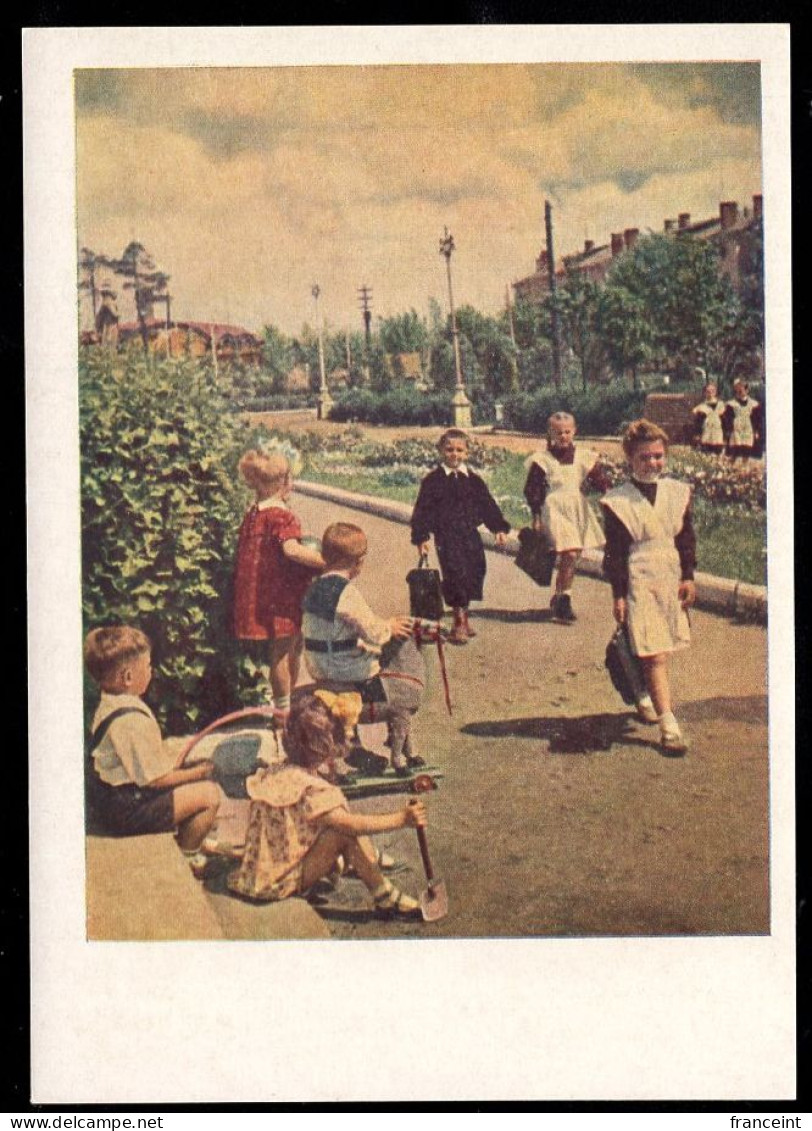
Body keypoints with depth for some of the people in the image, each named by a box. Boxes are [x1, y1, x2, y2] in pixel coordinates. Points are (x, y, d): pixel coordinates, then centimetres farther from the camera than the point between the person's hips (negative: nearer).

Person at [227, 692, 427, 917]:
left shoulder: (278, 772, 4)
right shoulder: (307, 787, -26)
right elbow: (349, 824, -31)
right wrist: (402, 819, -28)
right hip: (283, 881, -10)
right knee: (347, 832, -22)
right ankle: (385, 898, -13)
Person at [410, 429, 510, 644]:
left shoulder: (473, 480, 9)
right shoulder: (433, 481, -2)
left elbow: (487, 505, 13)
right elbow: (422, 510, -3)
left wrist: (499, 528, 5)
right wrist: (421, 537, -9)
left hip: (470, 536, 5)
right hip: (446, 537, -4)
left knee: (475, 573, 6)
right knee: (456, 574, -13)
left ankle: (463, 618, 23)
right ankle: (459, 622, -6)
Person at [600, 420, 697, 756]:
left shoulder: (677, 492, 6)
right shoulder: (618, 501, -6)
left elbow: (687, 539, 12)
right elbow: (614, 552, -5)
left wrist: (688, 577, 5)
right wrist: (618, 594, -7)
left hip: (672, 581, 5)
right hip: (639, 583, -5)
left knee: (661, 652, 13)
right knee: (655, 656, -9)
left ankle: (646, 698, 39)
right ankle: (668, 726, -11)